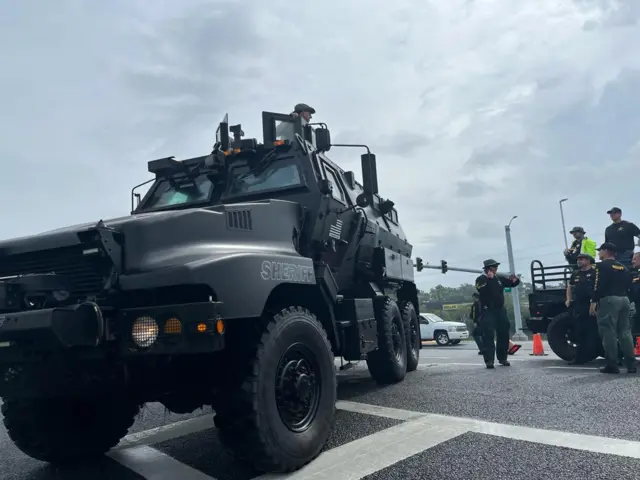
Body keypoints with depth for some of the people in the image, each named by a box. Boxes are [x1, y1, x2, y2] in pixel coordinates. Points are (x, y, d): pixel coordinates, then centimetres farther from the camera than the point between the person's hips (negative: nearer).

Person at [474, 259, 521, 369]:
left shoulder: (500, 278, 13)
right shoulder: (481, 279, -3)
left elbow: (511, 284, 20)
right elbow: (480, 289, -23)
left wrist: (515, 280, -2)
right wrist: (488, 279, -28)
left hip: (500, 310, 6)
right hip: (488, 311, -6)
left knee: (503, 335, 10)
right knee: (488, 336, -12)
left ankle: (502, 358, 21)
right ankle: (489, 360, -14)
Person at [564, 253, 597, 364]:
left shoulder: (595, 272, -4)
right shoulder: (576, 274, 17)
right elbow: (570, 287, 28)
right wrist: (568, 300, 17)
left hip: (591, 305, -7)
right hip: (578, 306, 7)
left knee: (592, 331, -4)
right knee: (580, 333, 11)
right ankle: (580, 357, 18)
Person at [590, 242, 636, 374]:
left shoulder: (602, 266, -5)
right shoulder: (623, 267, 20)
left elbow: (599, 285, -16)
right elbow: (628, 285, 18)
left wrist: (594, 301, -15)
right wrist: (624, 297, 20)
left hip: (609, 300, -8)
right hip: (624, 299, 8)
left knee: (609, 333, -6)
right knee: (625, 332, 10)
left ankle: (612, 365, -7)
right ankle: (631, 365, 9)